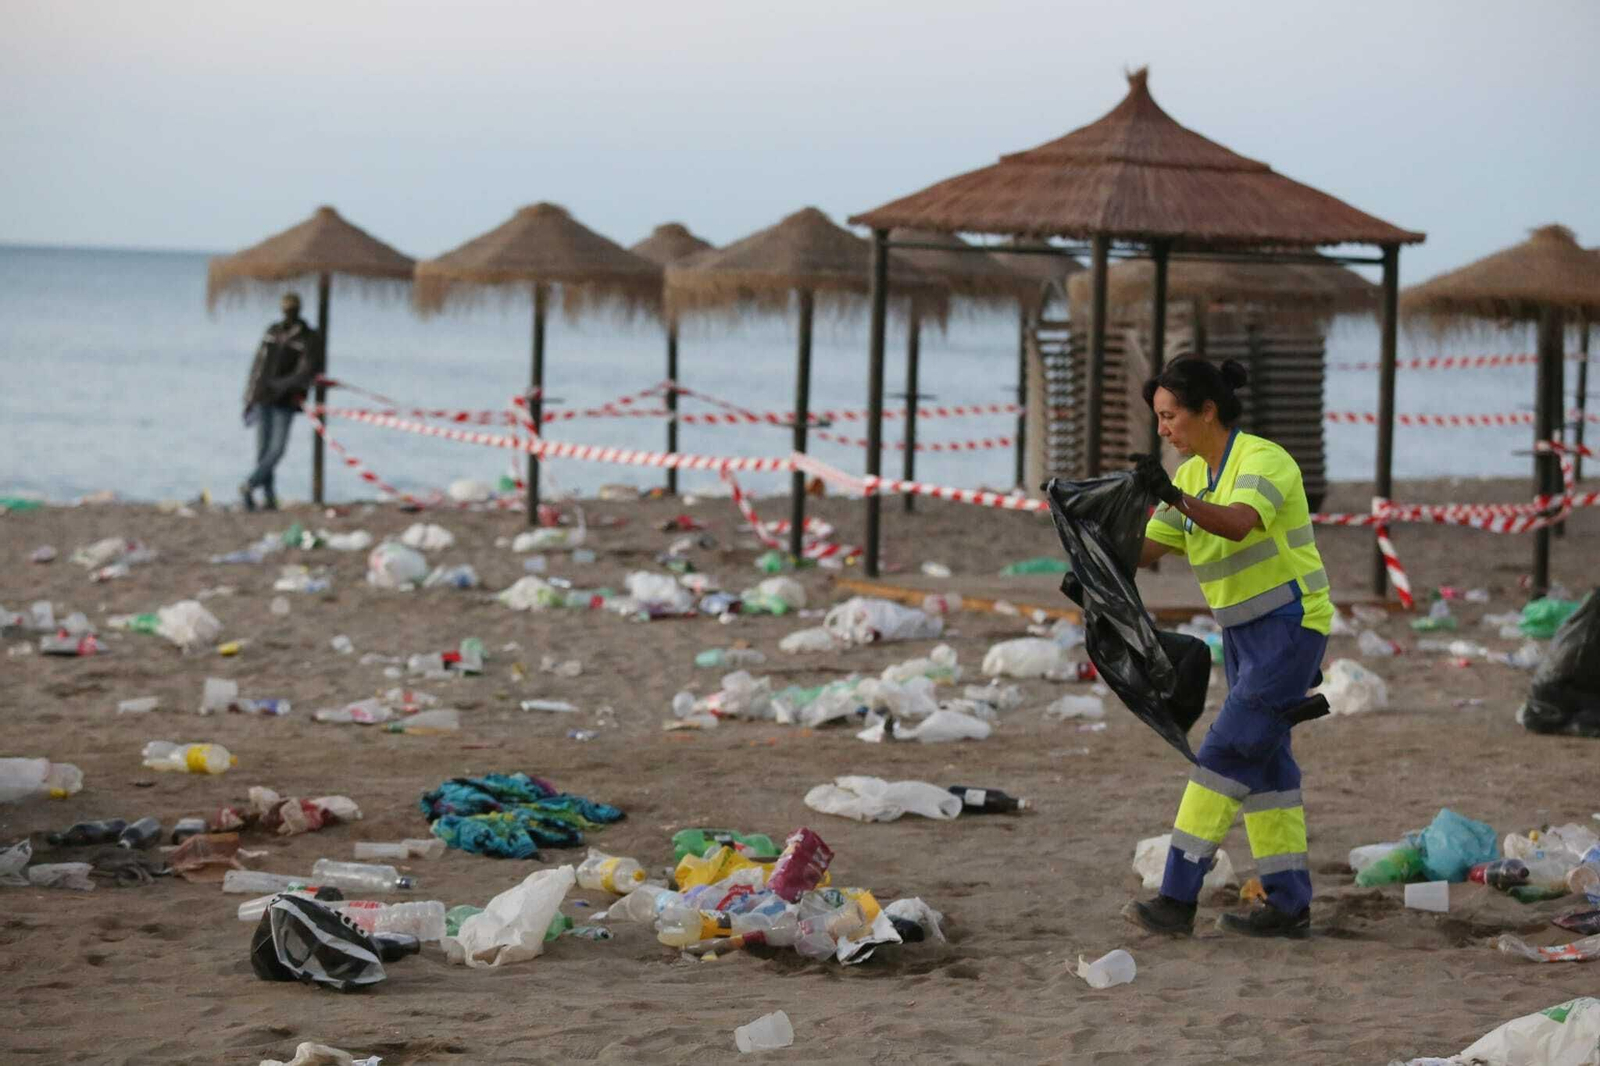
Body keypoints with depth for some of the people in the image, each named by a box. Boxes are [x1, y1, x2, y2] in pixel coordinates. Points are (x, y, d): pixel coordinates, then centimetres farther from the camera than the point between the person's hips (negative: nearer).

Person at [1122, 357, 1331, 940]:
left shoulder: (1263, 460, -17)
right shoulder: (1192, 474, 8)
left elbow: (1237, 523, -37)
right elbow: (1148, 547, 3)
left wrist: (1175, 497, -53)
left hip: (1290, 625, -9)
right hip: (1242, 630, 9)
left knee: (1226, 753, -13)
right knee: (1262, 761, 9)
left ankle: (1178, 898, -15)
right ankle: (1289, 904, 15)